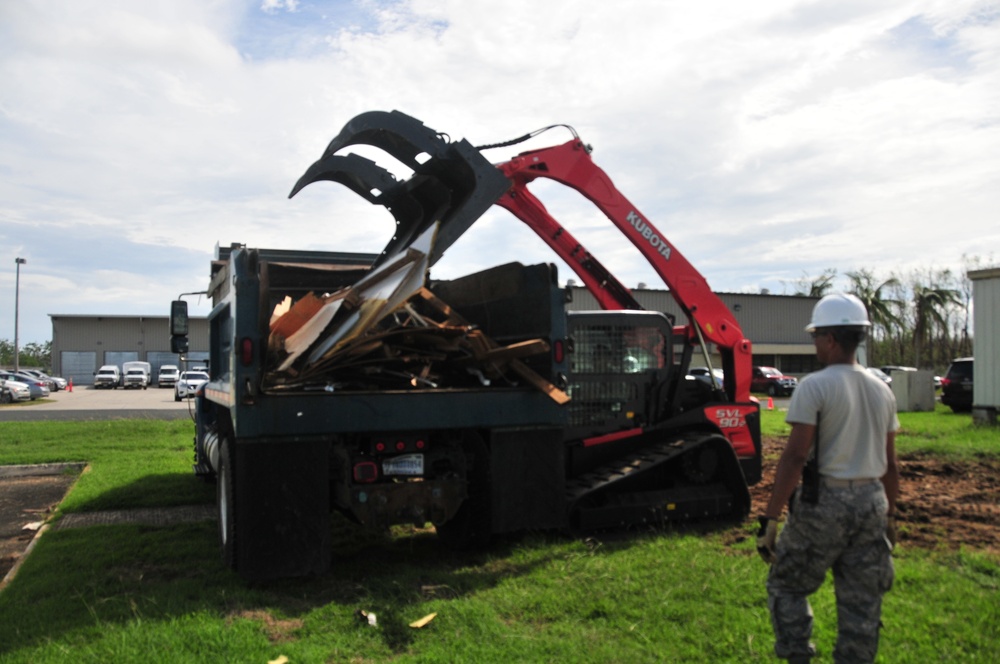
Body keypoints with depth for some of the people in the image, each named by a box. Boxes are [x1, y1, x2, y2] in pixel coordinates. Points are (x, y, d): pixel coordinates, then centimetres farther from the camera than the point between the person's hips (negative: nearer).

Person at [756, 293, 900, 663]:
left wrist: (770, 518, -14)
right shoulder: (882, 391, 8)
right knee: (862, 604, 14)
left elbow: (795, 458, -17)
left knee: (786, 585, 12)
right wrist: (889, 515, 23)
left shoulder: (815, 386, -12)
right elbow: (890, 465, 13)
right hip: (872, 503, 6)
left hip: (824, 502, -6)